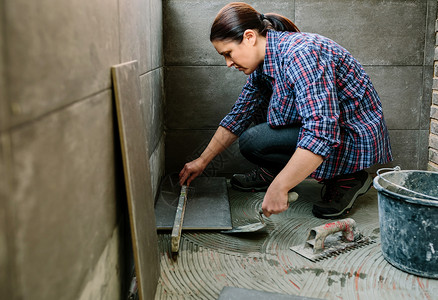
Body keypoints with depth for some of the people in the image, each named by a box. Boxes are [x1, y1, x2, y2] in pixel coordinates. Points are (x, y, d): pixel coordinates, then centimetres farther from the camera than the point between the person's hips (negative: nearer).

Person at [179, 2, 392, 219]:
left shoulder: (299, 54, -29)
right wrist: (202, 161, 13)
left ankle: (346, 179, -8)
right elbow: (239, 115, 12)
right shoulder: (263, 62, 1)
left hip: (356, 137, -9)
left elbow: (321, 134, -37)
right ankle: (271, 172, 14)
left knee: (252, 142, -20)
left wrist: (278, 188, -35)